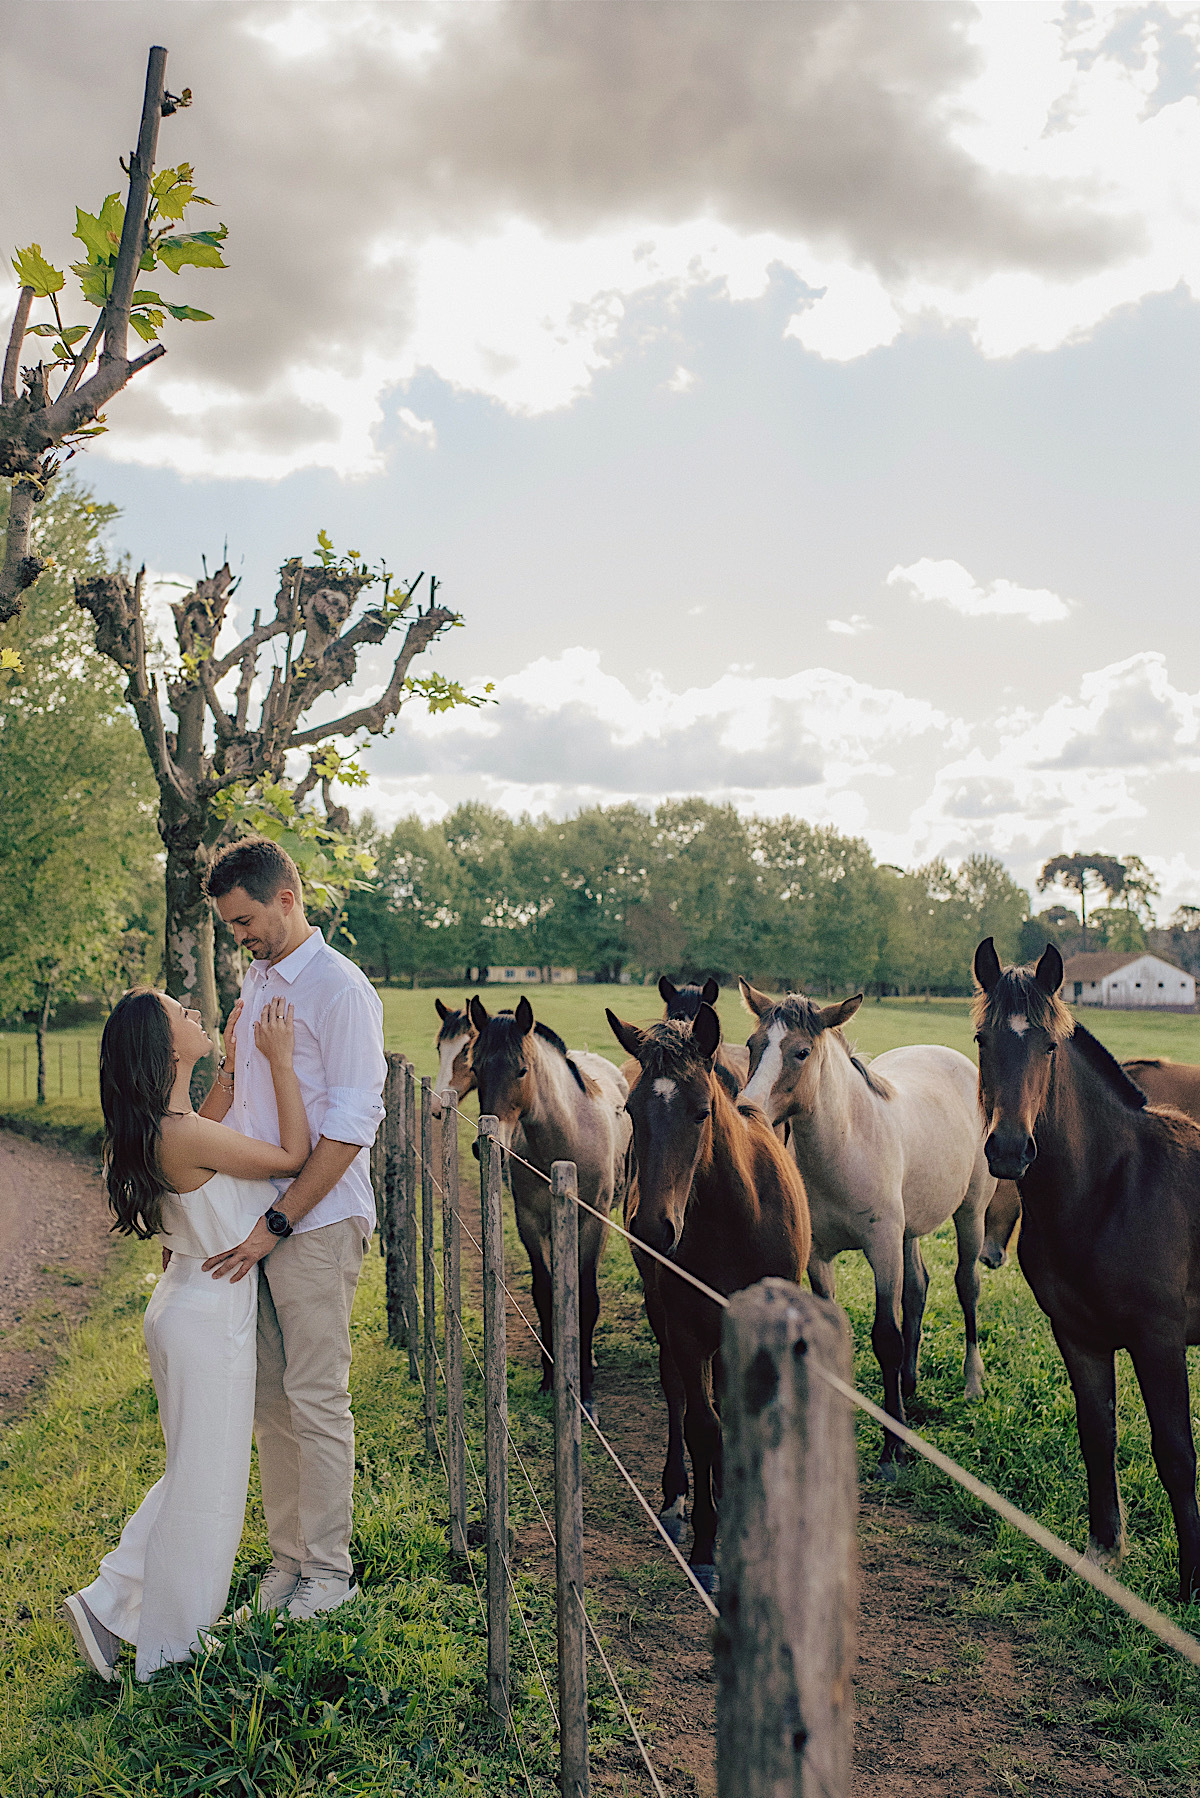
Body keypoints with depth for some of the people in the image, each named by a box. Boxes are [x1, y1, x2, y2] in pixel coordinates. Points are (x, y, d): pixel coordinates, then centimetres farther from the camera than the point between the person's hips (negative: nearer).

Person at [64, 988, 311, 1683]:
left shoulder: (164, 1129, 2)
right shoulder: (185, 1136, -26)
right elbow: (294, 1155, -18)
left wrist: (236, 1065, 18)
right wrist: (280, 1062, -15)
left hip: (189, 1306, 9)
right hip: (211, 1318, -9)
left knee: (197, 1472, 22)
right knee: (206, 1483, 6)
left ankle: (108, 1601, 28)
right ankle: (169, 1647, 21)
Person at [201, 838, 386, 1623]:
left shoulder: (340, 989, -13)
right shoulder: (255, 981, 13)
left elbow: (350, 1125, -17)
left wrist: (278, 1224, -18)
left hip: (318, 1225, -8)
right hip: (259, 1221, 8)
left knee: (316, 1401, 1)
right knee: (268, 1397, 13)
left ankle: (329, 1569, 15)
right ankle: (287, 1555, 26)